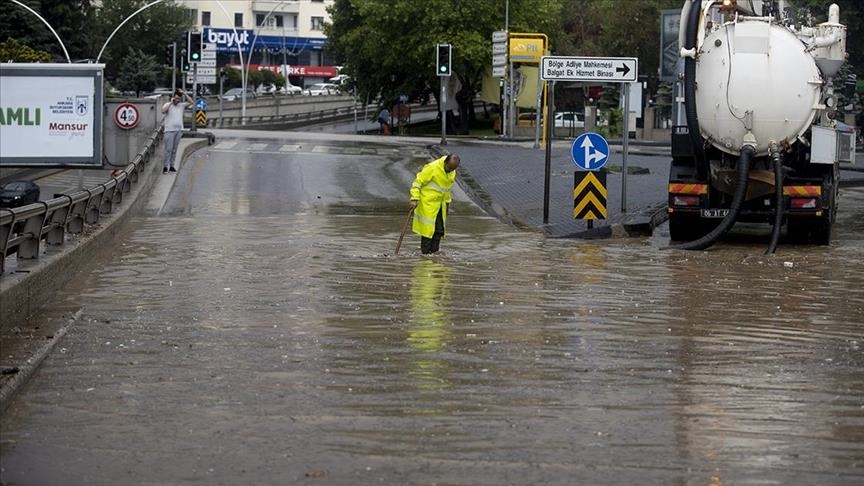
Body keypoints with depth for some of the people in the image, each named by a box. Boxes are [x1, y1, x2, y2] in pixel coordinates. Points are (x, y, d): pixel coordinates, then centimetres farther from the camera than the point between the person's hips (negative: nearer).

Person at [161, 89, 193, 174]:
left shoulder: (181, 105, 12)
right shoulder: (167, 105, -1)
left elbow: (190, 102, 7)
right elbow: (163, 110, -20)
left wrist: (184, 93, 0)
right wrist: (171, 102, -15)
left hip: (179, 130, 5)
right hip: (170, 130, -5)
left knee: (174, 149, 7)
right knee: (168, 149, -10)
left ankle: (171, 166, 12)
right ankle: (165, 166, -9)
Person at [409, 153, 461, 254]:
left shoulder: (453, 172, 3)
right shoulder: (432, 168, -20)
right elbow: (418, 182, -16)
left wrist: (447, 202, 21)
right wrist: (414, 199, -21)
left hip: (440, 204, 7)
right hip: (428, 203, -7)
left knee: (439, 230, 5)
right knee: (428, 228, -7)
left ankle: (433, 252, 13)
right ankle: (425, 253, -1)